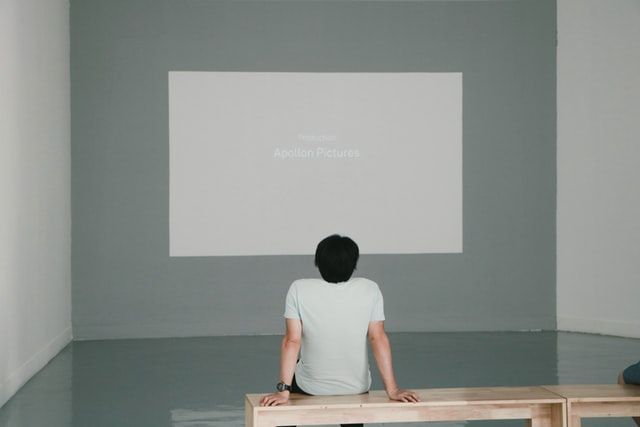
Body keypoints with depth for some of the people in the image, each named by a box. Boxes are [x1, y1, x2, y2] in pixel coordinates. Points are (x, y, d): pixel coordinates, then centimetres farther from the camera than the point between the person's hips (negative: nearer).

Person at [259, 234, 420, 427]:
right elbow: (378, 339, -17)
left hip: (310, 387, -1)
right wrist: (392, 390, -14)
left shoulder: (300, 290, -19)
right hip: (356, 387, 1)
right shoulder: (370, 290, -16)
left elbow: (292, 341, -21)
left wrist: (283, 391, -19)